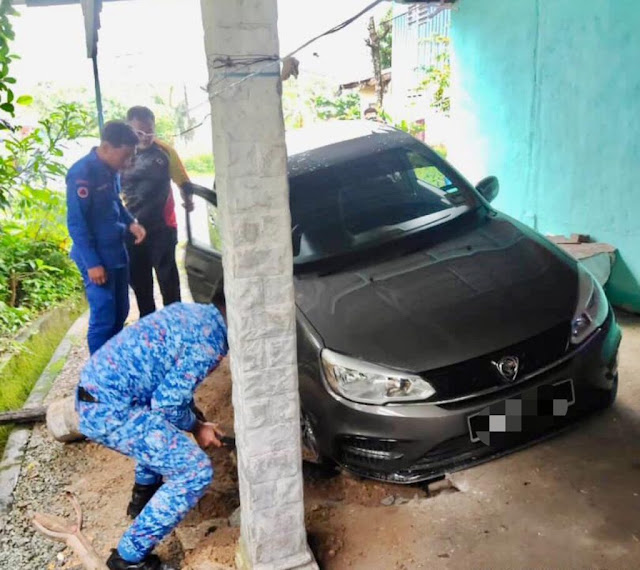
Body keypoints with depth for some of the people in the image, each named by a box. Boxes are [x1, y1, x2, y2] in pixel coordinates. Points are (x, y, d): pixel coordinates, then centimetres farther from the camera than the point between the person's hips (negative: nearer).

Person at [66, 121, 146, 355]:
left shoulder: (111, 170, 5)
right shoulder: (82, 173, -19)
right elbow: (76, 223, -19)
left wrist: (131, 223, 2)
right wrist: (92, 263, -20)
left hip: (117, 252, 9)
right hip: (97, 257, -9)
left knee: (120, 314, 17)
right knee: (103, 319, -3)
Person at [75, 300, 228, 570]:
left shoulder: (190, 311, 13)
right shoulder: (209, 339, -14)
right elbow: (169, 404, -13)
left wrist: (194, 421, 23)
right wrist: (196, 427, 5)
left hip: (94, 392, 10)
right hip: (109, 411, -10)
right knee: (196, 471, -7)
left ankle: (144, 494, 41)